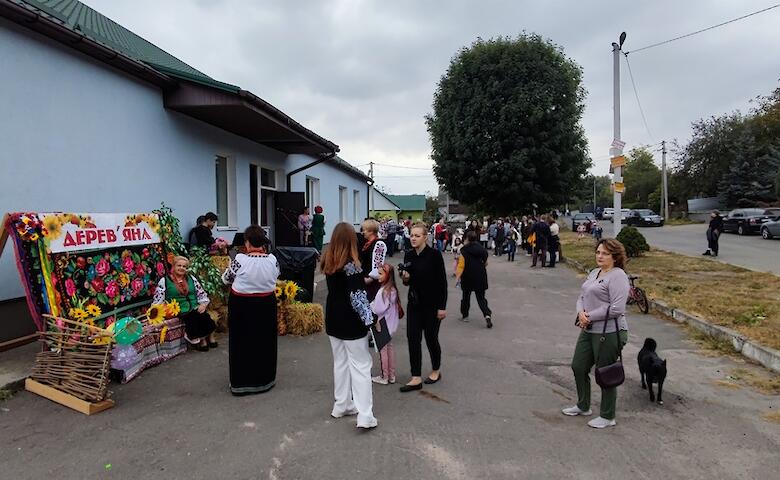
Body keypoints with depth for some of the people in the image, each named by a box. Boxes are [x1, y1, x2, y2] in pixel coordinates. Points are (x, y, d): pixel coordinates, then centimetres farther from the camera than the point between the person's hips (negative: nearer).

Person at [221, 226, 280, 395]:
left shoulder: (240, 260, -18)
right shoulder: (272, 259, -9)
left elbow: (226, 280, -3)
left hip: (242, 307, -3)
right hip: (266, 305, 3)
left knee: (242, 343, 10)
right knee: (265, 342, 16)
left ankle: (241, 382, 19)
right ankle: (264, 379, 27)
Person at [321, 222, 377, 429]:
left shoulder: (328, 261, 2)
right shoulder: (351, 264, -19)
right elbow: (358, 296, -21)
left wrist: (363, 279, 10)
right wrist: (369, 319, -15)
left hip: (333, 319, 7)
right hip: (351, 321, -7)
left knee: (340, 362, 18)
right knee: (360, 365, -1)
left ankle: (341, 405, 27)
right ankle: (365, 415, -3)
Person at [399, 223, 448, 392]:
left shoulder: (434, 254, -14)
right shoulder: (408, 255, 2)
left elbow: (442, 282, -12)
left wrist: (442, 307, -13)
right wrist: (405, 278, -12)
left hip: (432, 304, -5)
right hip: (414, 303, 5)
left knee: (431, 338, 8)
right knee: (413, 339, 1)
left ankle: (436, 371, 32)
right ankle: (416, 378, 9)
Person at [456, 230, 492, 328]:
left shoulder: (464, 250, -12)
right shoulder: (481, 249, 1)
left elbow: (461, 265, -16)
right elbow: (485, 263, 10)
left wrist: (458, 275, -8)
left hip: (468, 277, -3)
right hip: (480, 277, 3)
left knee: (466, 296, 15)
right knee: (481, 297, 8)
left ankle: (464, 315, 26)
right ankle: (487, 314, -12)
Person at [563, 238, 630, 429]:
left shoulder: (617, 276, -15)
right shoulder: (594, 273, 12)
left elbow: (617, 308, -23)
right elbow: (582, 297, 15)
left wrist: (590, 317, -17)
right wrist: (581, 312, -7)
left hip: (608, 333, -9)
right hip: (588, 330, 9)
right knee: (578, 367, 16)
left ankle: (607, 417, 23)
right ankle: (583, 406, 37)